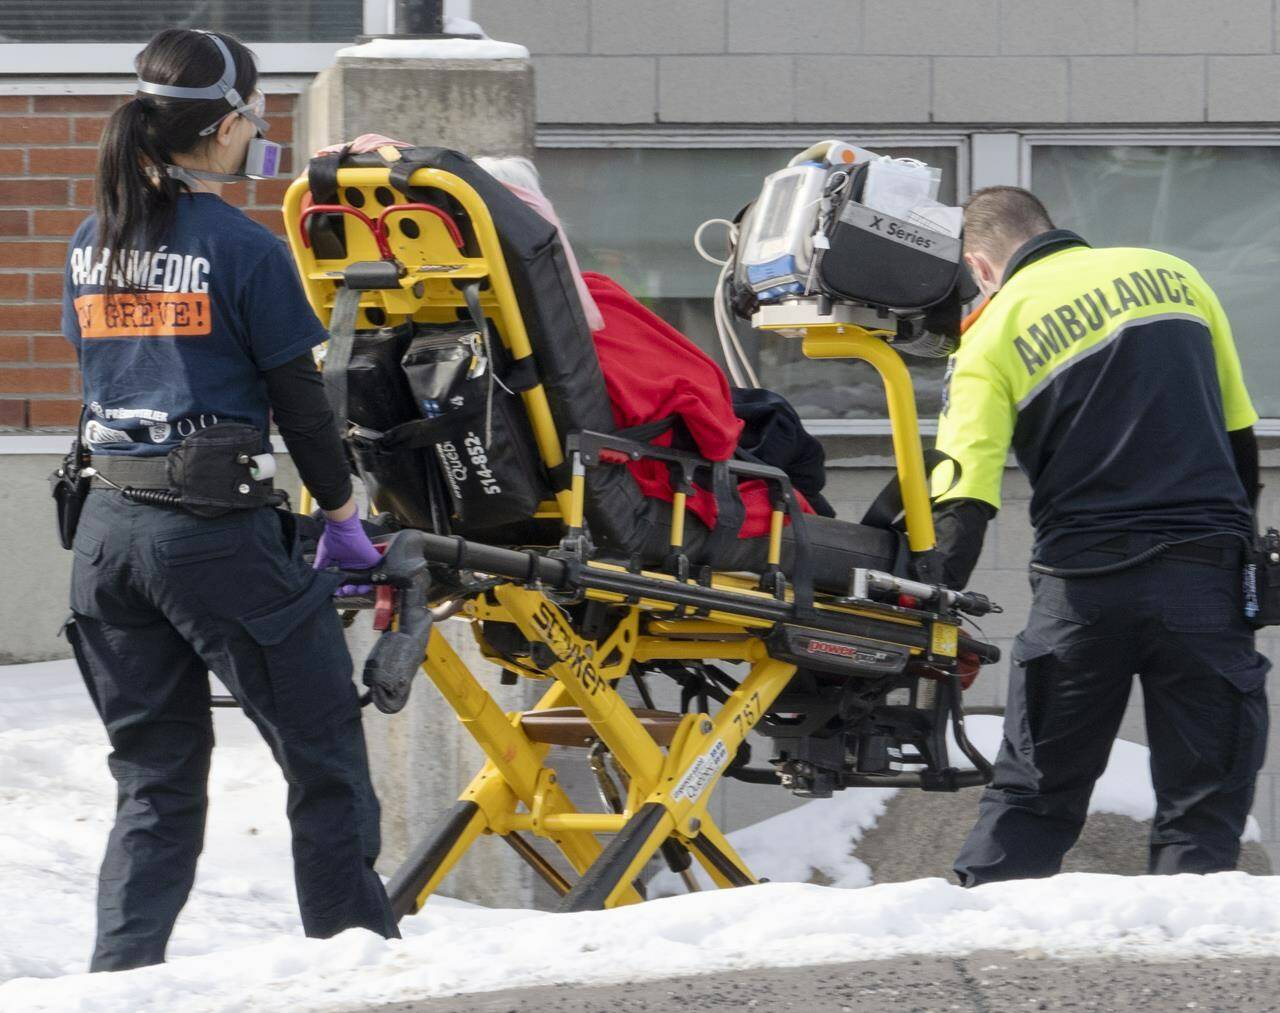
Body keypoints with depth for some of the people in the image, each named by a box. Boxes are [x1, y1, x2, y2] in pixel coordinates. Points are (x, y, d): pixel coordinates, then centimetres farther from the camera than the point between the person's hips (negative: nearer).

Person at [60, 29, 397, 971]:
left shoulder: (90, 248, 8)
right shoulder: (243, 249, -11)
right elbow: (298, 401, -6)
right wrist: (343, 512, 6)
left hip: (108, 528, 6)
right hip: (217, 534, -6)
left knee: (154, 779, 13)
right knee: (327, 761, 7)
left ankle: (120, 976, 3)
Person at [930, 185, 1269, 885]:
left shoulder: (992, 336, 3)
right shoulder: (1172, 276, 11)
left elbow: (962, 501, -7)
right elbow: (1239, 436, 15)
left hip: (1082, 585, -1)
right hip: (1205, 577, 1)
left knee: (1030, 797, 12)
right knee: (1202, 804, 4)